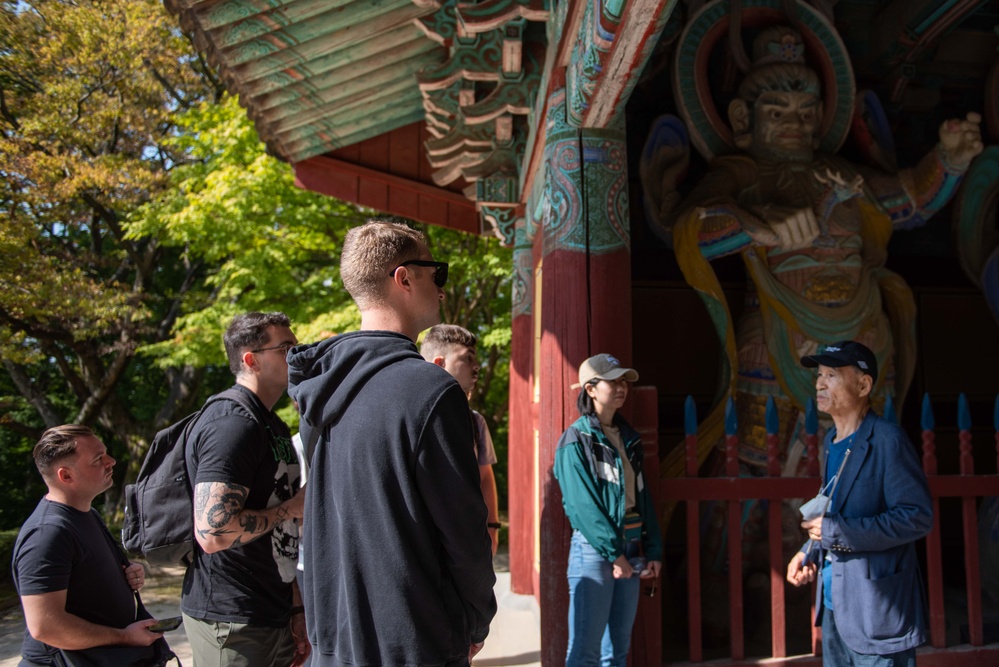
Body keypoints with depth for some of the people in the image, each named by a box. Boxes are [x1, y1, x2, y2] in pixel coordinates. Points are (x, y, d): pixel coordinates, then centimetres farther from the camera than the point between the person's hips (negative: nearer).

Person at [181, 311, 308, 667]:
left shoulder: (272, 426, 12)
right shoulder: (232, 424, -18)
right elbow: (213, 531, -28)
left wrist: (296, 607, 15)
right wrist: (293, 507, -16)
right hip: (233, 624, -9)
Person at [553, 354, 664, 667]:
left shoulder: (628, 437, 13)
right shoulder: (576, 440, -8)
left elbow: (642, 496, 12)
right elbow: (583, 504, -15)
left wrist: (653, 550, 5)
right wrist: (612, 552, -18)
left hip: (630, 548, 7)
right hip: (594, 549, -7)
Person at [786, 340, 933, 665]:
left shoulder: (886, 440, -15)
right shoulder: (832, 441, 9)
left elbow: (918, 516, -19)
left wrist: (836, 531, -21)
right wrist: (809, 551, 3)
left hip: (876, 609, -8)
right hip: (834, 602, 8)